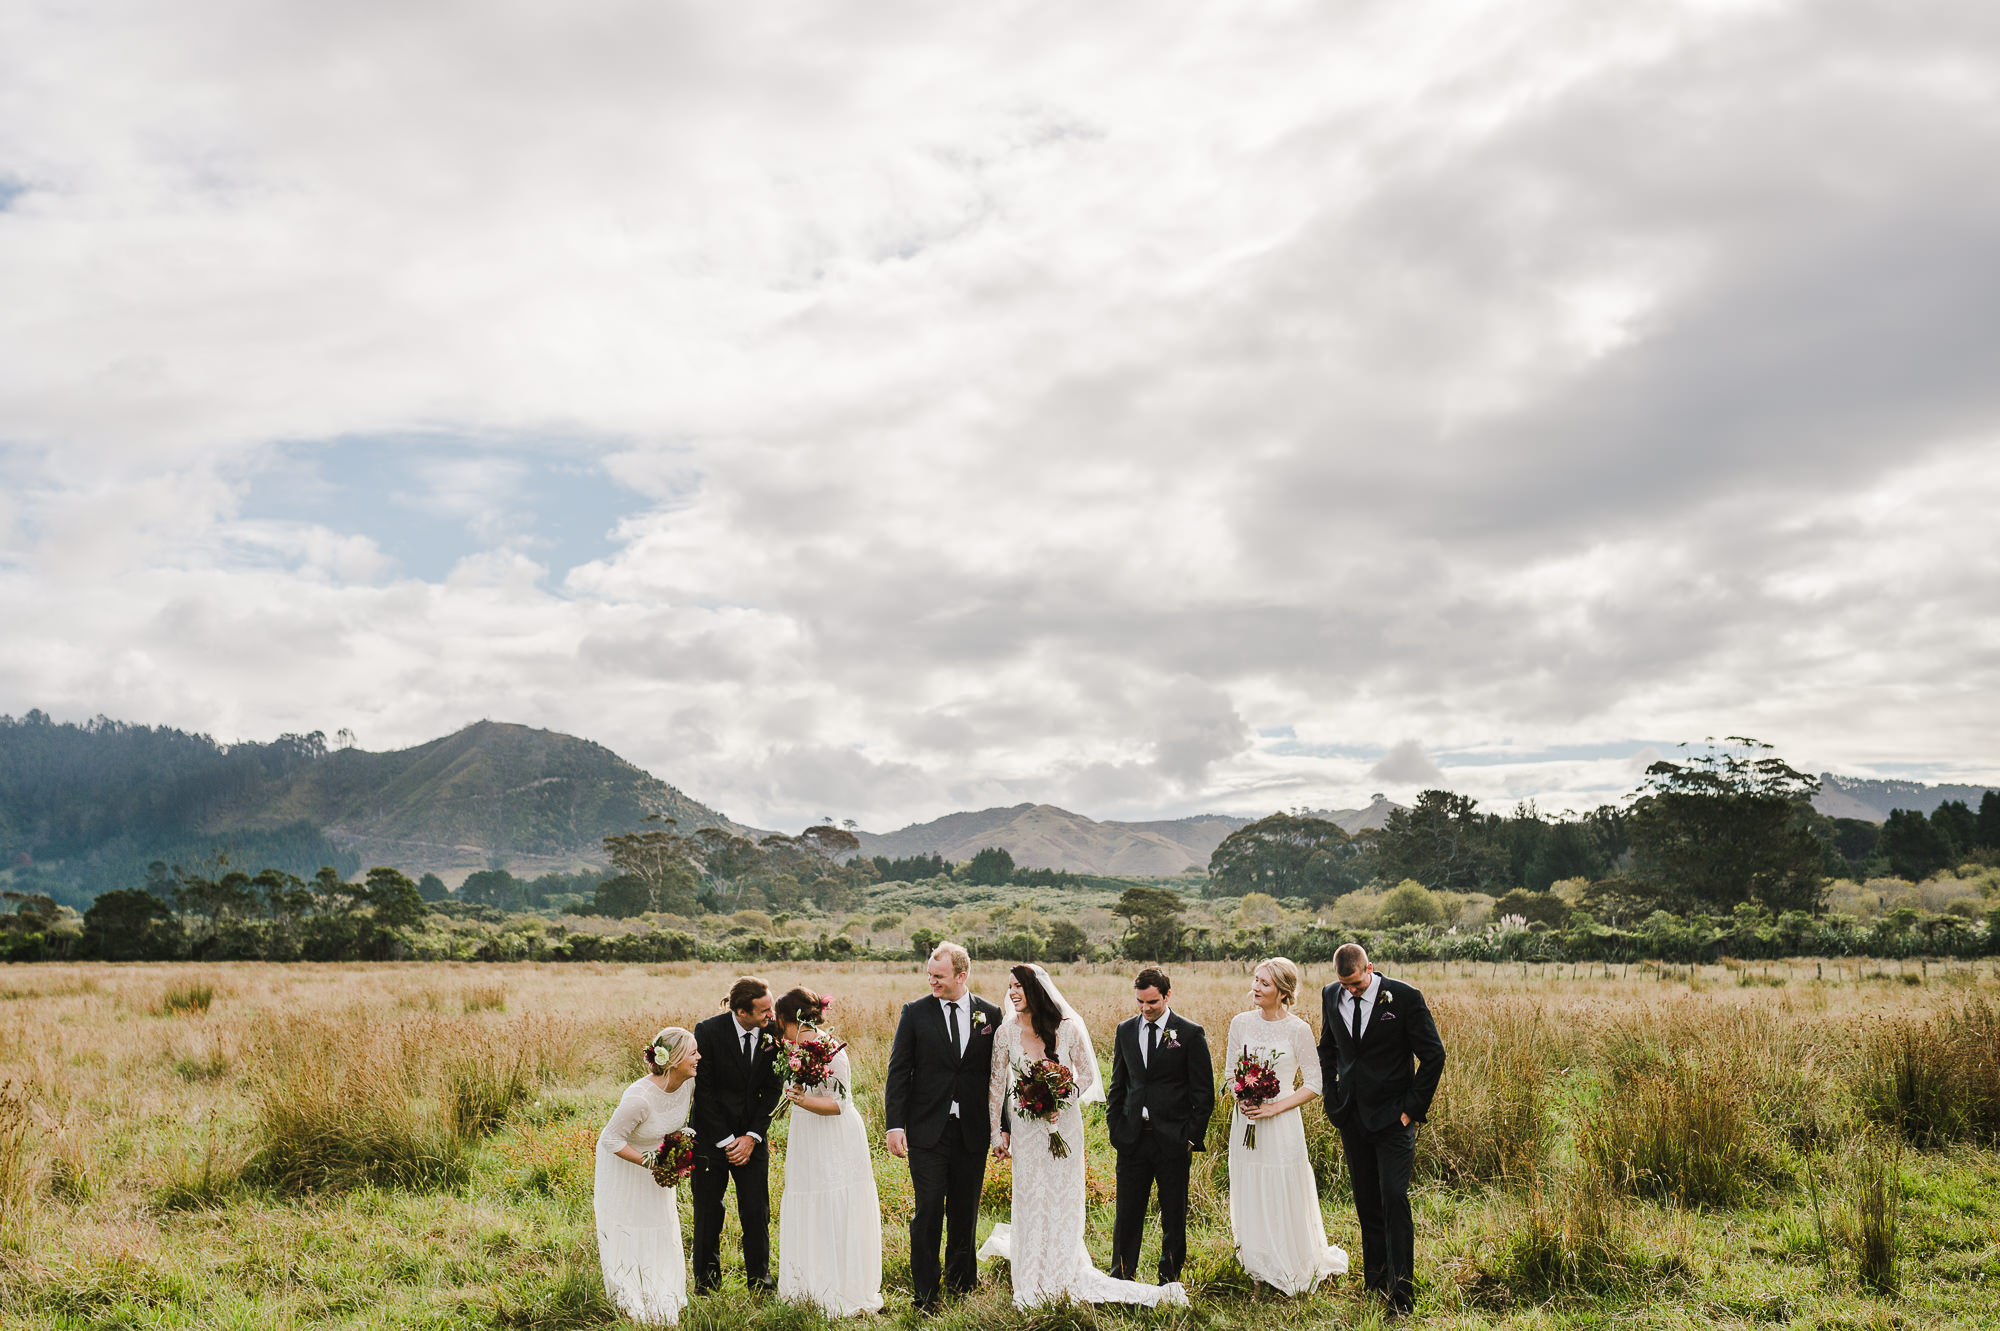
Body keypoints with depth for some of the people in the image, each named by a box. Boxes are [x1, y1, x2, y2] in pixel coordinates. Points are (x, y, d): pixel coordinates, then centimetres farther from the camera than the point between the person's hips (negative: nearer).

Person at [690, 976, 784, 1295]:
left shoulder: (773, 1034, -8)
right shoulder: (708, 1031, -17)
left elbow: (773, 1089, -2)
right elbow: (703, 1090, -13)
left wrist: (751, 1137, -9)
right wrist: (725, 1140, -13)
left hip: (751, 1136, 2)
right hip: (711, 1134, -2)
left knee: (757, 1211, 0)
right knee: (708, 1210, 8)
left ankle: (759, 1278, 16)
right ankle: (706, 1279, 25)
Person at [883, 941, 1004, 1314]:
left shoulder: (990, 1015, 2)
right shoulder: (915, 1013, -1)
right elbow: (898, 1072, -1)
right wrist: (894, 1125, -8)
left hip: (972, 1131, 2)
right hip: (927, 1130, -2)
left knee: (965, 1212, 12)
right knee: (928, 1210, -3)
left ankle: (962, 1280, 30)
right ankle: (926, 1294, 8)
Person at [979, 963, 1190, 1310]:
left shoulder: (1067, 1027, -9)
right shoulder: (1007, 1031, -6)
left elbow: (1087, 1074, -1)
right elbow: (997, 1084, 0)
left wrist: (1062, 1103, -16)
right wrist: (997, 1131, 0)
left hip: (1064, 1122, 0)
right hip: (1026, 1126, 1)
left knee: (1064, 1196, 7)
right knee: (1030, 1199, 5)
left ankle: (1063, 1274, 28)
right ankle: (1033, 1283, 20)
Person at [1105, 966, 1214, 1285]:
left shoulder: (1190, 1034, -4)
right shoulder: (1125, 1030, 8)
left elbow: (1204, 1092, -2)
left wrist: (1193, 1136, -6)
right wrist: (1115, 1128, 8)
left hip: (1173, 1139, -3)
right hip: (1132, 1139, 3)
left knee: (1174, 1217, 7)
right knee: (1127, 1214, 5)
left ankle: (1170, 1280, 20)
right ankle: (1121, 1279, 18)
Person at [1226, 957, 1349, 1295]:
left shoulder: (1298, 1030, -10)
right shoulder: (1241, 1023, 1)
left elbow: (1315, 1085, -6)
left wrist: (1275, 1107, -13)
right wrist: (1241, 1098, -8)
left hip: (1281, 1124, -4)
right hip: (1245, 1121, 4)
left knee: (1283, 1199, 2)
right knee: (1250, 1199, 11)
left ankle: (1291, 1269, 23)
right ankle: (1260, 1268, 29)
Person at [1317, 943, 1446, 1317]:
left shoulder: (1405, 997, -12)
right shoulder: (1331, 995, 2)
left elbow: (1433, 1055, -7)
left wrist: (1413, 1108, -8)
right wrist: (1333, 1099, 9)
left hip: (1393, 1117, -4)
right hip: (1352, 1117, 4)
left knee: (1394, 1200, -9)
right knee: (1366, 1202, 11)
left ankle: (1401, 1295, -2)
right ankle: (1374, 1283, 23)